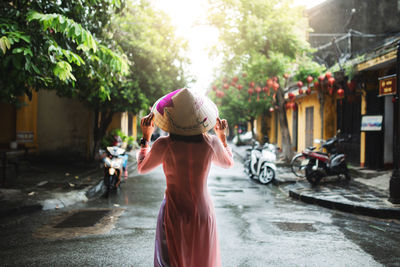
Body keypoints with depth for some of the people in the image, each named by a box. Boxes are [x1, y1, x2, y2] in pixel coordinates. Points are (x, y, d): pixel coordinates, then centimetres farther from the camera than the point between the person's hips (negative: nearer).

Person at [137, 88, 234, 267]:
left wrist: (146, 137, 13)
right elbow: (228, 163, 12)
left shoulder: (164, 145, -16)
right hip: (203, 213, 2)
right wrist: (222, 136, 24)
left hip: (174, 214, -2)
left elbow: (142, 168, 5)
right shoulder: (211, 143, -11)